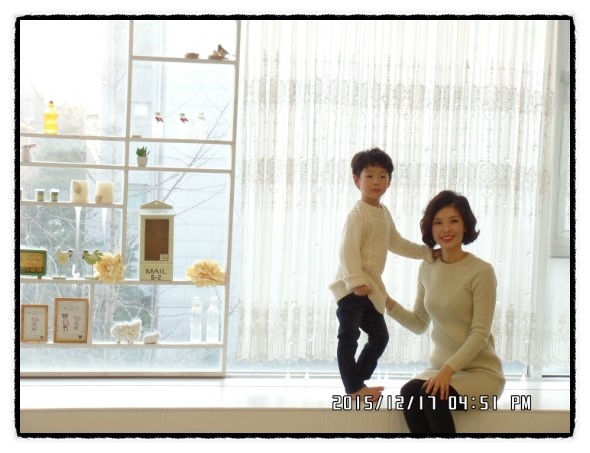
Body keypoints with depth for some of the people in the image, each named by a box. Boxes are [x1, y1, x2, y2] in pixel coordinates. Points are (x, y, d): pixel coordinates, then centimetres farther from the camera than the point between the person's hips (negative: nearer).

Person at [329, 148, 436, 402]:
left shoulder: (384, 213, 13)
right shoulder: (357, 215, -16)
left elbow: (396, 243, 25)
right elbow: (348, 251, -23)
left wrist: (425, 252, 22)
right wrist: (356, 281, -31)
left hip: (371, 288, 10)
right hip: (352, 287, -10)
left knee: (380, 337, 14)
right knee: (349, 338, -4)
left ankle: (358, 383, 23)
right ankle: (354, 388, 2)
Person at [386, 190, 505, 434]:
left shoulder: (481, 271, -11)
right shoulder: (427, 268, 6)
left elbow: (480, 334, -14)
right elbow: (420, 324, 14)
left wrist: (449, 369, -25)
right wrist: (388, 303, -2)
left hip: (481, 371, -4)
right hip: (441, 367, 4)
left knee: (433, 396, -33)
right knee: (409, 393, -28)